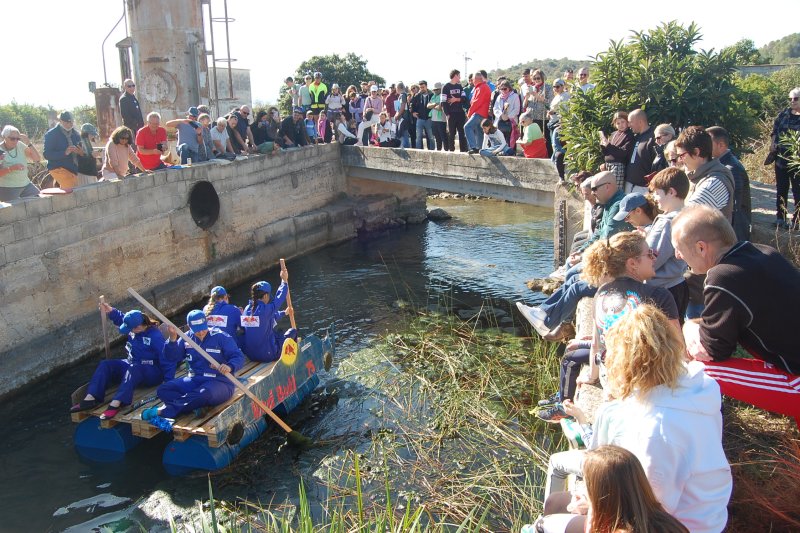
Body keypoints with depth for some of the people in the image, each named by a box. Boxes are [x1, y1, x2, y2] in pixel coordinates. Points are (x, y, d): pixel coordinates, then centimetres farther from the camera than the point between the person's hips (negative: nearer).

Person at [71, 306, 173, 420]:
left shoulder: (155, 336, -23)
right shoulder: (133, 328, -2)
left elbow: (167, 359, -25)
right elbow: (121, 319, 19)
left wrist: (169, 382, -28)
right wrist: (111, 311, -1)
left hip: (151, 373, -8)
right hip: (132, 364, 8)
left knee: (133, 369, -40)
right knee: (105, 364, -7)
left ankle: (115, 404, -54)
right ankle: (91, 398, -21)